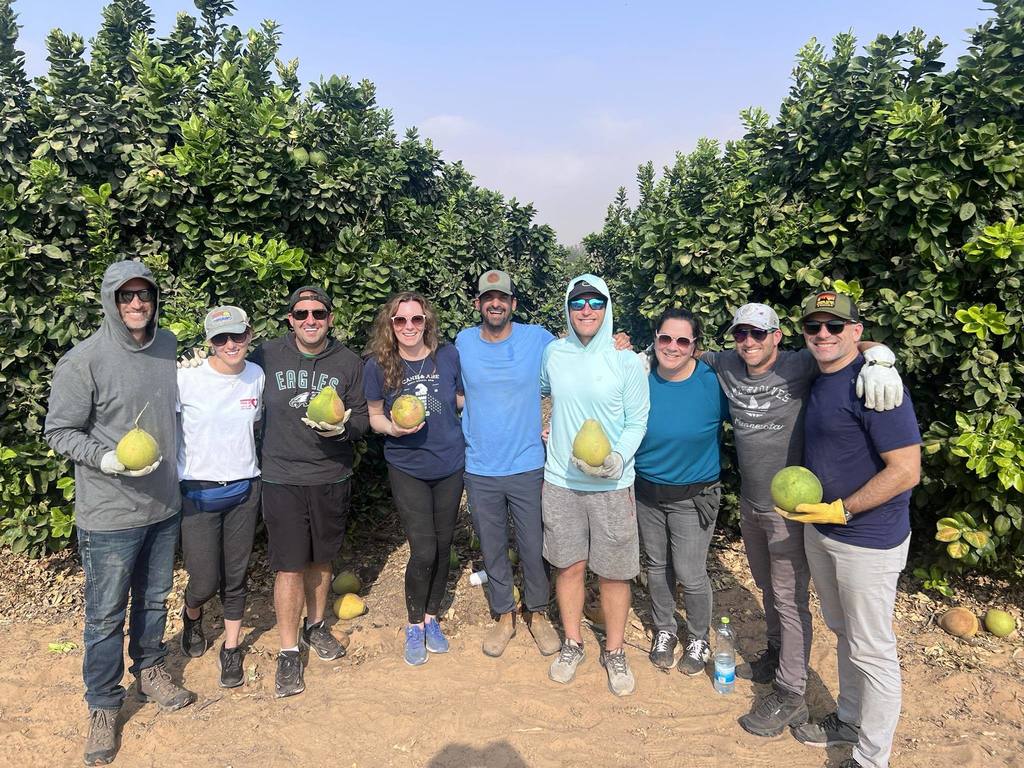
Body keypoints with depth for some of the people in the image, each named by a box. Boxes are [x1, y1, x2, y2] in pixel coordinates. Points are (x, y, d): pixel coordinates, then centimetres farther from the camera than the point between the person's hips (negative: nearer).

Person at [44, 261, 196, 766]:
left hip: (164, 505, 5)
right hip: (109, 515, -5)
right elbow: (59, 432, -11)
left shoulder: (169, 346, 1)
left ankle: (150, 671, 43)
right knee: (106, 614, 8)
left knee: (154, 600, 21)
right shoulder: (84, 360, -16)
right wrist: (107, 458, -24)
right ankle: (103, 706, 27)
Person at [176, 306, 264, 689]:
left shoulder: (257, 376, -2)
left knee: (235, 577, 12)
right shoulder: (186, 377, -15)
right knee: (205, 581, 1)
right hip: (198, 491, -3)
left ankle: (230, 650, 33)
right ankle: (192, 616, 39)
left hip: (244, 488, 3)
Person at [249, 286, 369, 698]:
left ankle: (315, 626, 40)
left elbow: (363, 417, 4)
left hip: (331, 478, 2)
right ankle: (288, 653, 16)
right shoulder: (266, 356, -3)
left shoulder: (349, 363, 0)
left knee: (320, 559, 17)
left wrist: (343, 428, -17)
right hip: (281, 478, -2)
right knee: (289, 567, 0)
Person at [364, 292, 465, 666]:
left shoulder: (449, 356, -7)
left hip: (450, 466, 2)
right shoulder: (378, 366, -9)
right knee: (423, 551, -4)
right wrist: (393, 428, -18)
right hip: (407, 469, -2)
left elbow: (466, 401, 7)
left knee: (443, 547, 13)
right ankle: (414, 626, 21)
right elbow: (375, 416, 2)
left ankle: (431, 618, 35)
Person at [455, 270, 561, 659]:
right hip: (479, 470, 2)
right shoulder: (463, 342, 0)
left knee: (534, 547, 9)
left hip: (528, 467, -2)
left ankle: (537, 614, 33)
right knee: (492, 549, 14)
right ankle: (504, 616, 34)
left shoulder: (539, 339, -7)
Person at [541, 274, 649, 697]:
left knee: (613, 573, 7)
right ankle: (572, 644, 32)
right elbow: (539, 389, 22)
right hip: (561, 482, 2)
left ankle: (614, 653, 26)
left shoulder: (627, 361, -8)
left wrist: (617, 458, -21)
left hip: (612, 485, -2)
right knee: (569, 567, 12)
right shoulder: (553, 353, 1)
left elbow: (637, 422, -5)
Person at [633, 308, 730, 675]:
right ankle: (664, 631, 41)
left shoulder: (713, 383, -17)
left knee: (690, 574, 2)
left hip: (693, 497, -3)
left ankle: (699, 638, 31)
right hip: (646, 493, 3)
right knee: (657, 566, 18)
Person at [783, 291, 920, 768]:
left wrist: (839, 511, -21)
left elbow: (906, 471, -24)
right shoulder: (815, 381, 5)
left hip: (868, 541, -8)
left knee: (871, 651, 7)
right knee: (843, 634, 24)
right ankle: (849, 720, 43)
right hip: (819, 531, 8)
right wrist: (802, 502, 7)